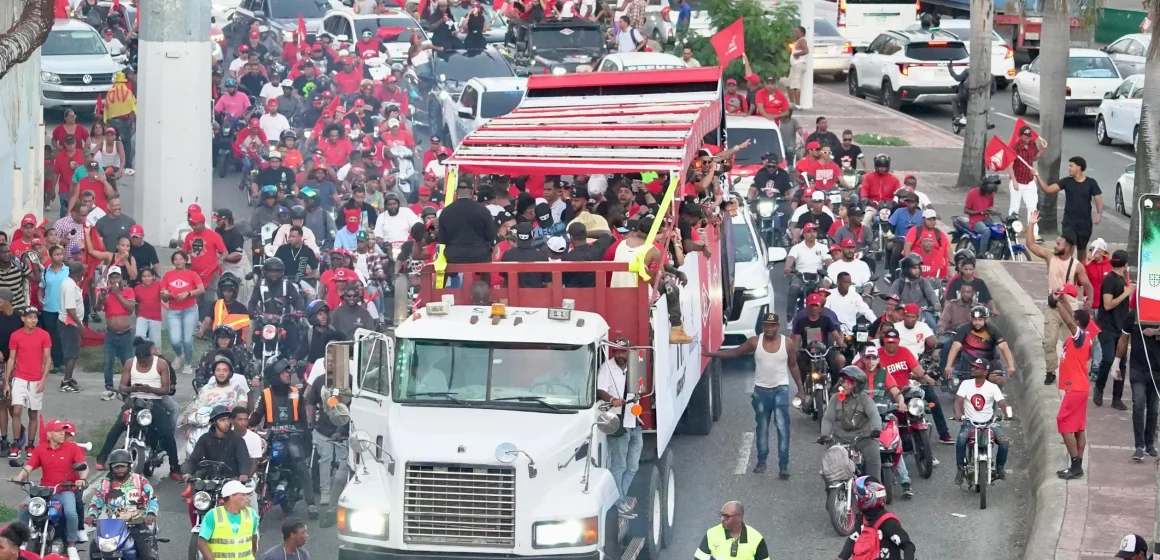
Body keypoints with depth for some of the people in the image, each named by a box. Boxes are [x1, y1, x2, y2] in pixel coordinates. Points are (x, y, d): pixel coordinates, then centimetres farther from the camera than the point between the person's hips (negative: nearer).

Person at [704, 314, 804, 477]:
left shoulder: (788, 343, -5)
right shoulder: (755, 342, -4)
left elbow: (793, 366, 5)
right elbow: (735, 352, 3)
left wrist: (800, 389, 5)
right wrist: (710, 354, -2)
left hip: (780, 389, -2)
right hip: (761, 390, 2)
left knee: (782, 427, -10)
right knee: (762, 427, 12)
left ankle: (783, 465, -11)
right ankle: (761, 461, 23)